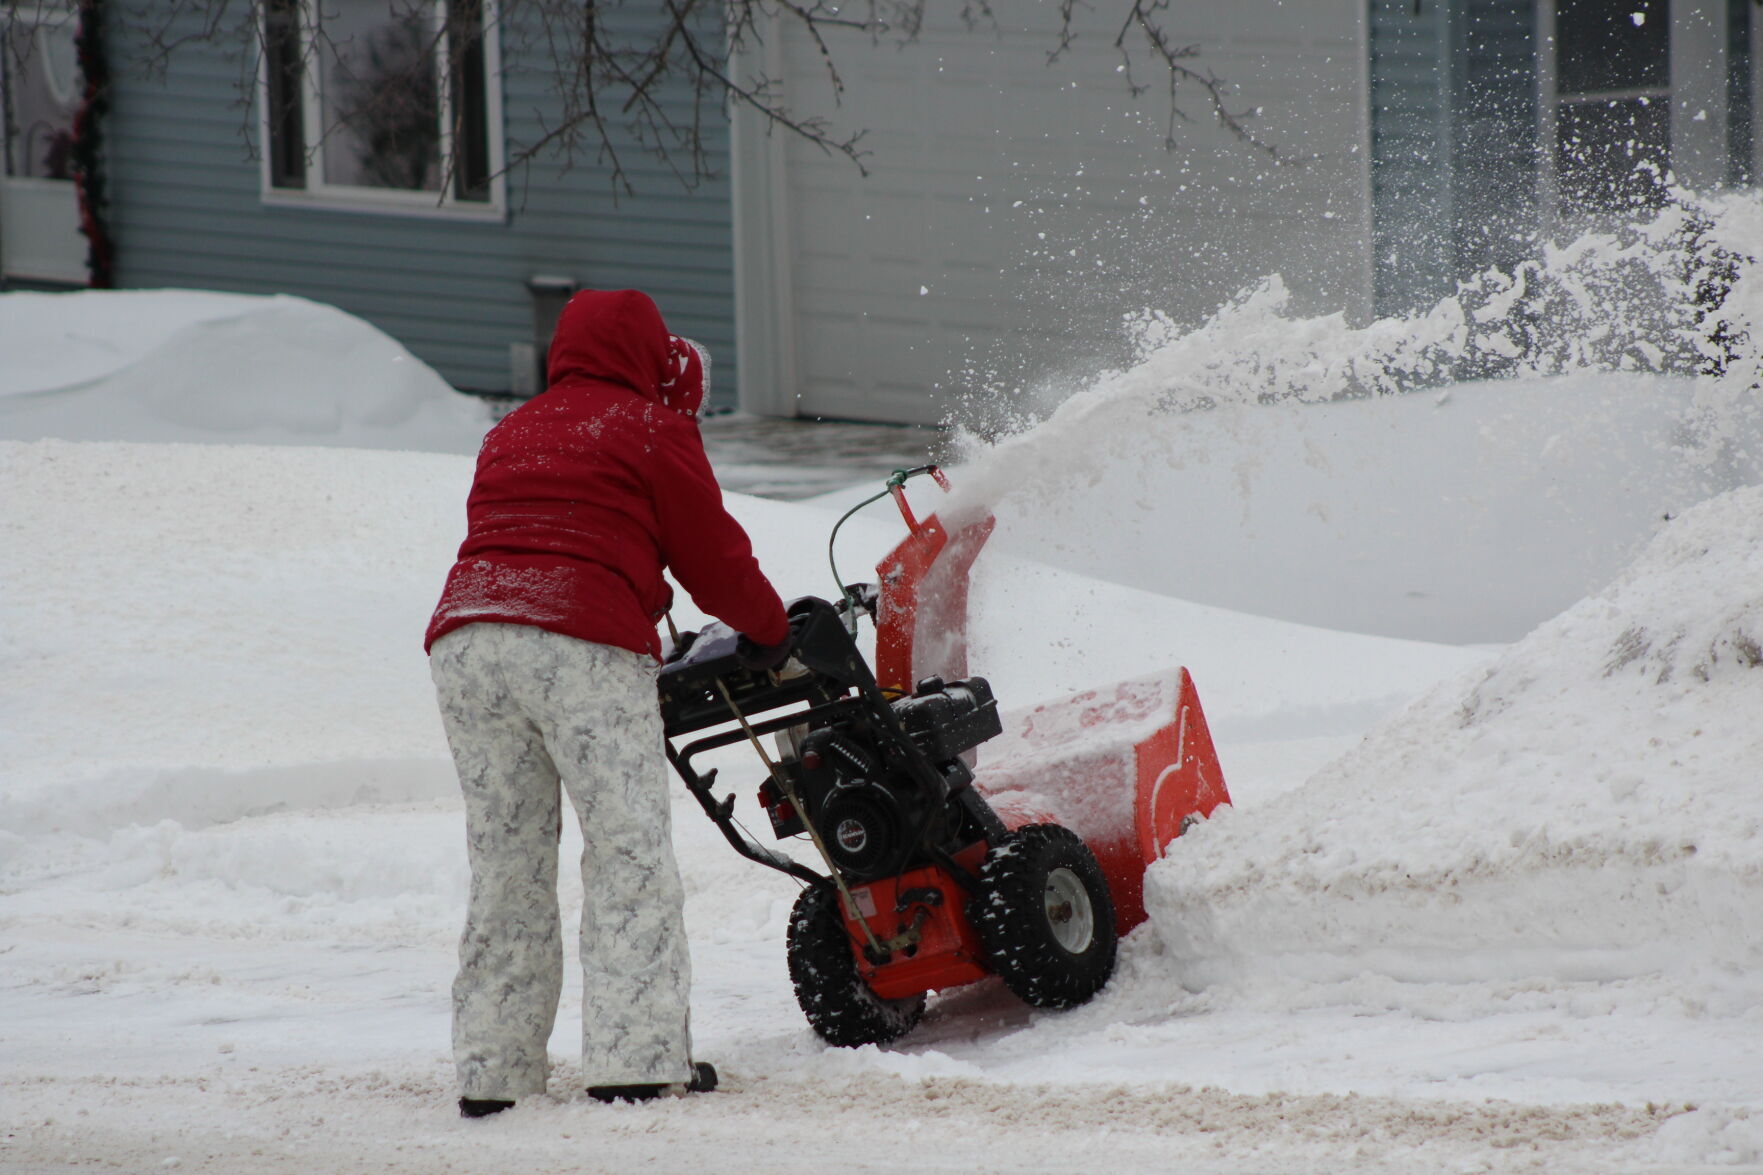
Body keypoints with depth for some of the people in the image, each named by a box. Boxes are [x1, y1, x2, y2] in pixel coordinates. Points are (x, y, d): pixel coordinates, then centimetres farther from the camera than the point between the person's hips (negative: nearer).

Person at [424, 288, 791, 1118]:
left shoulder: (510, 434, 30)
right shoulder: (652, 428, 10)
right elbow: (712, 553, 12)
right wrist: (768, 630, 30)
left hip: (465, 638, 6)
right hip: (584, 646, -6)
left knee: (505, 860, 11)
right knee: (629, 849, -2)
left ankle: (492, 1071, 8)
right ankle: (637, 1059, -10)